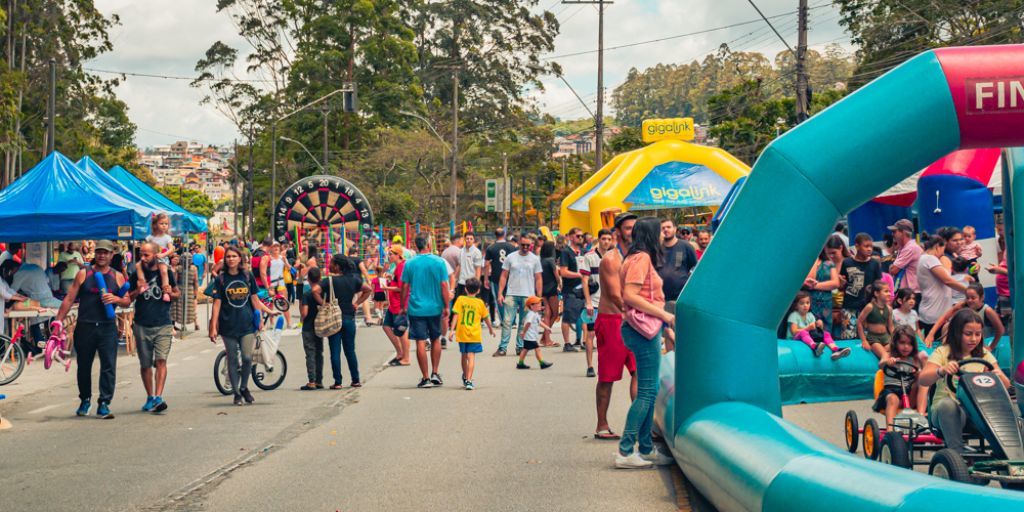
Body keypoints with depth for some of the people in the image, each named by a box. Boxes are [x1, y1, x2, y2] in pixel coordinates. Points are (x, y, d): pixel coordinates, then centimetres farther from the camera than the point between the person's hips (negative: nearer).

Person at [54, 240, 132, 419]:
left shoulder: (117, 277, 8)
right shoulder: (83, 274, 5)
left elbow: (127, 301, 10)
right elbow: (69, 299, 4)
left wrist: (116, 299, -12)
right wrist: (59, 321, -1)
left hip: (107, 327, 0)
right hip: (84, 327, 0)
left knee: (109, 367, -7)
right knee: (84, 366, 10)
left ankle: (104, 404, -2)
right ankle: (85, 400, 28)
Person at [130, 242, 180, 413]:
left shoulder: (167, 273, 3)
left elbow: (178, 293, 14)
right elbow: (128, 297, 11)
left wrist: (170, 293, -9)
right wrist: (137, 292, -11)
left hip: (163, 324, -2)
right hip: (142, 326, 2)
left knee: (161, 360, -15)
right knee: (145, 364, 8)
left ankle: (158, 397, -20)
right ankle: (150, 398, 21)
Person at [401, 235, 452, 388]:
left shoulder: (409, 264, -3)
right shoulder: (439, 262, -5)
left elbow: (404, 287, 0)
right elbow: (444, 286, -6)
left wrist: (403, 307, 10)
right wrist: (446, 306, 2)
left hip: (416, 308, -1)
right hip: (435, 308, 1)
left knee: (420, 342, 1)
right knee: (435, 340, 18)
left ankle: (426, 378, 2)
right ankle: (435, 373, 17)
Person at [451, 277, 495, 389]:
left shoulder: (460, 299, 0)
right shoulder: (480, 303, 1)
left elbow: (456, 315, -6)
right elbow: (486, 318, 12)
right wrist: (491, 329, 28)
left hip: (462, 334, 2)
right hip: (474, 335, -2)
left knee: (464, 356, 18)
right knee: (471, 357, -5)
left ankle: (465, 378, 37)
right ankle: (469, 380, -18)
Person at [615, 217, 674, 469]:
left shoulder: (642, 259, 17)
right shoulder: (641, 258, -13)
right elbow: (630, 295, -22)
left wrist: (665, 325, 19)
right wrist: (664, 315, -19)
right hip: (645, 330, -10)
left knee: (649, 391, 14)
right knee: (646, 392, -9)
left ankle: (646, 449, 20)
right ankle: (625, 451, -9)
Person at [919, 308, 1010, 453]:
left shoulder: (984, 354, 12)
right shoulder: (943, 352, 2)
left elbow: (1006, 385, 3)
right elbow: (922, 380, -13)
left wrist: (999, 376, -21)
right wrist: (942, 371, -34)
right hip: (946, 409, -2)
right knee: (947, 404, -37)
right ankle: (957, 452, -31)